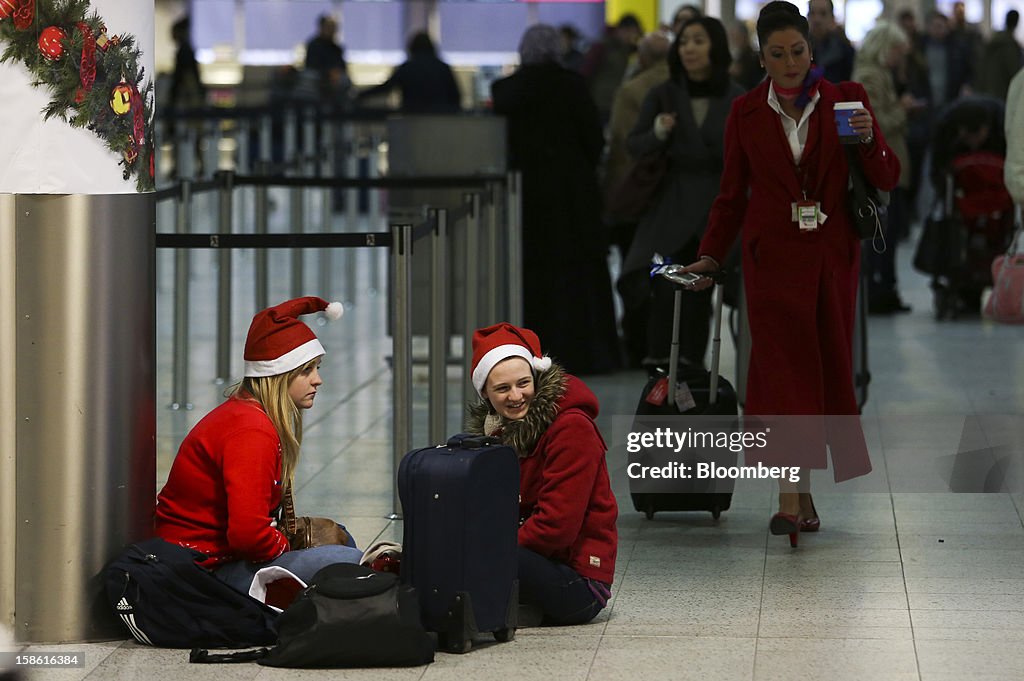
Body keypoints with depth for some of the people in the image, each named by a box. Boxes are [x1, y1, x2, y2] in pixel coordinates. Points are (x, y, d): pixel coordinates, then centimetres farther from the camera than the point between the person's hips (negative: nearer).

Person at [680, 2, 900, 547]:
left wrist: (867, 139, -19)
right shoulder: (746, 113, 3)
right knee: (782, 367, -11)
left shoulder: (846, 100, 1)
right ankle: (794, 497, -16)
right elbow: (732, 195, 10)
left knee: (828, 365, 7)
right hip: (773, 255, -1)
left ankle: (798, 491, 21)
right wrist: (710, 256, 4)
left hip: (832, 256, 1)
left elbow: (887, 180, -1)